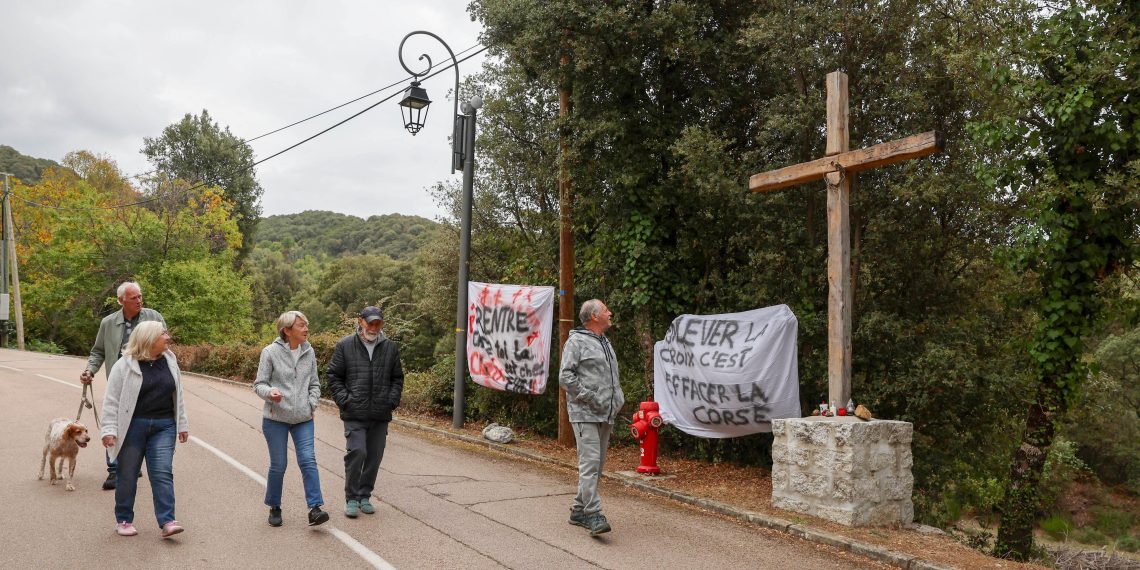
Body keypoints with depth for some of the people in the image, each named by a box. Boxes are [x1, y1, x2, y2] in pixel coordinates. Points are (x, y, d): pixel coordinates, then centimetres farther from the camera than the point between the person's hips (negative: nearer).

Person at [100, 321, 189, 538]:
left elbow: (177, 396, 13)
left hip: (163, 426, 3)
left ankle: (167, 522, -7)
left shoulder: (169, 362, 7)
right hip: (133, 426, -3)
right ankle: (124, 520, 23)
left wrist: (182, 424, 13)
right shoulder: (125, 365, -7)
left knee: (163, 473, -5)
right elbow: (111, 399, -7)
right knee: (128, 475, 8)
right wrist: (109, 430, -12)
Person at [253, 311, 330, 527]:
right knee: (278, 465, 5)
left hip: (303, 419, 3)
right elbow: (259, 384, -4)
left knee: (308, 460, -8)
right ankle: (274, 507, 24)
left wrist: (311, 404, -1)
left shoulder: (309, 352, 5)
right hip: (276, 418, -3)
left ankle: (315, 509, -8)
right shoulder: (270, 352, -7)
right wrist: (270, 392, -25)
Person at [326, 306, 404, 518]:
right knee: (356, 451, -13)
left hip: (381, 415, 3)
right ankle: (351, 499, 1)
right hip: (354, 414, -3)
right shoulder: (345, 345, 2)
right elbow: (333, 375, 5)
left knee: (375, 456, 7)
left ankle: (365, 496, 22)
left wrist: (393, 400, 3)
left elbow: (397, 378, 16)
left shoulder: (390, 347, 9)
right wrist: (344, 399, -6)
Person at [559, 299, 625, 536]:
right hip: (585, 414, -9)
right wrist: (590, 398, -16)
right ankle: (593, 515, -15)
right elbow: (565, 377, -14)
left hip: (606, 415, 9)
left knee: (597, 465, 11)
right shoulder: (577, 341, -6)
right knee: (590, 463, -14)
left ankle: (579, 511, 21)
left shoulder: (606, 343, 20)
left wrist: (618, 401, 13)